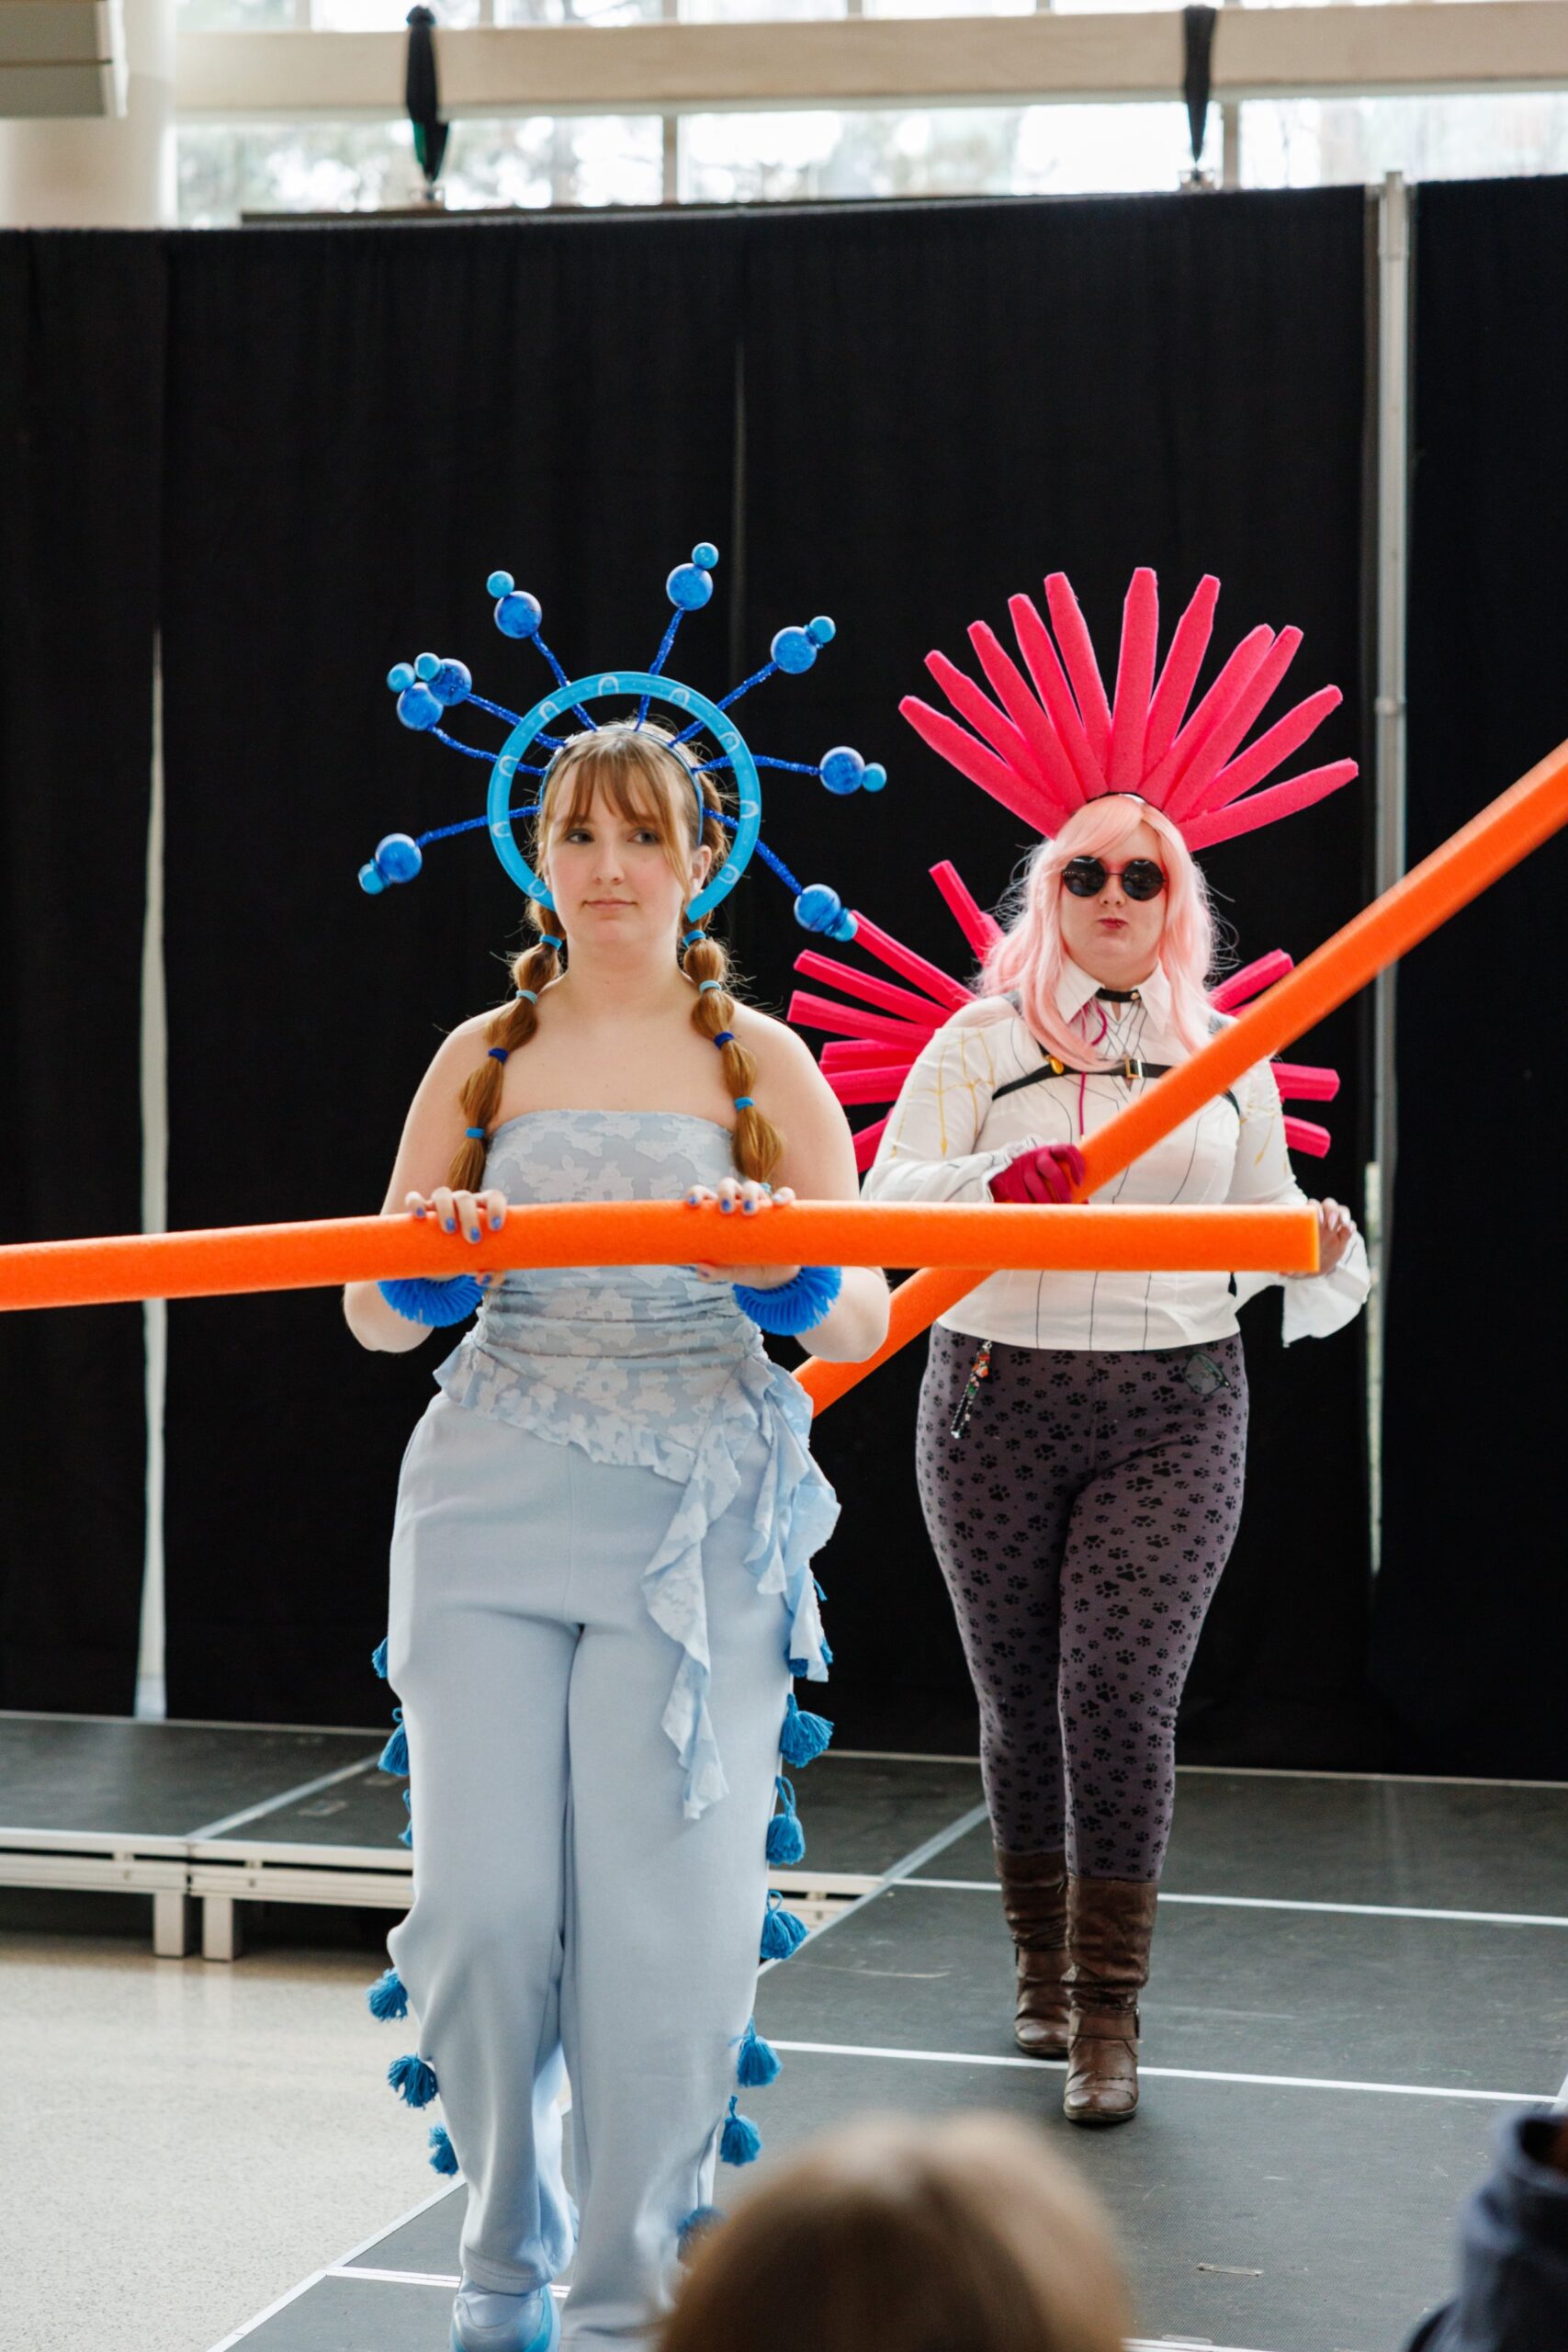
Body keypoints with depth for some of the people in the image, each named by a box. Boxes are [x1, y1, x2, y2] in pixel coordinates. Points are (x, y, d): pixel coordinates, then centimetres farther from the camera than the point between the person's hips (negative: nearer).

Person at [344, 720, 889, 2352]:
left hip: (695, 1533, -1)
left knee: (664, 1920, -4)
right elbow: (376, 1318, 10)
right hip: (488, 1518, 2)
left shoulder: (761, 1063, 6)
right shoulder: (483, 1058, 10)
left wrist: (789, 1261, -20)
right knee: (483, 1908, -2)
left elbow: (864, 1324, 1)